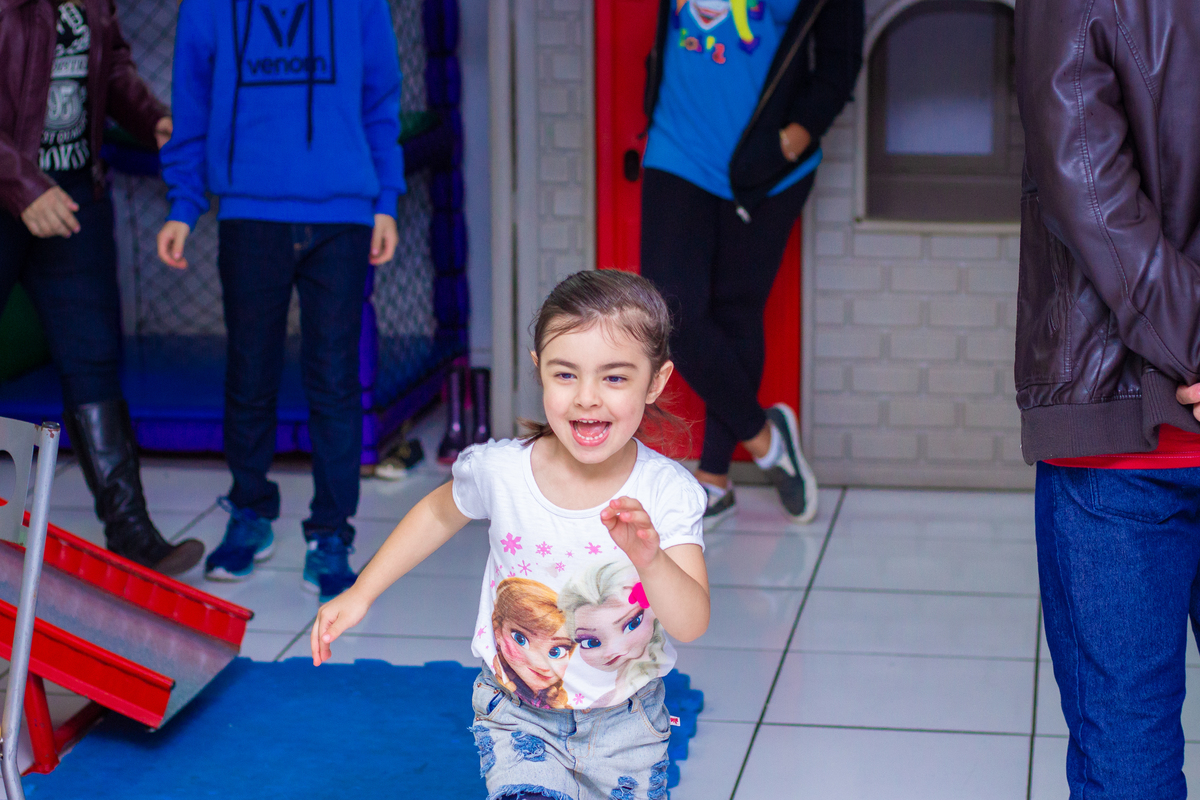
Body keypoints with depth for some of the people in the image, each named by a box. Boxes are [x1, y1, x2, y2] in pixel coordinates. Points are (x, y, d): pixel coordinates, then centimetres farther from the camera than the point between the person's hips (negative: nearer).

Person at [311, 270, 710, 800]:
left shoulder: (667, 494, -20)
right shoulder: (500, 472, -16)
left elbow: (691, 625, -30)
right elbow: (440, 514, 8)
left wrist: (650, 559, -49)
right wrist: (361, 594, 8)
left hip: (626, 725, 1)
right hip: (518, 714, 0)